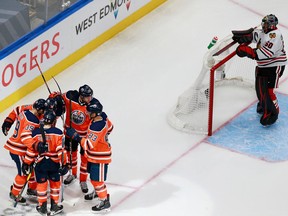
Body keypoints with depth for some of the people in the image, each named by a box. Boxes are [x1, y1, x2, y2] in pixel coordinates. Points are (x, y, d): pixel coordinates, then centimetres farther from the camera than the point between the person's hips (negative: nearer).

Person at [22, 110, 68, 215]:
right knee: (55, 183, 16)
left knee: (41, 184, 14)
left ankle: (42, 207, 21)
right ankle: (54, 206, 22)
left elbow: (31, 150, -2)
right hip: (54, 163, -1)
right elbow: (61, 149, -13)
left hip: (40, 163, 1)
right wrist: (64, 164, -5)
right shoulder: (57, 133, -12)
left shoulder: (35, 133, -7)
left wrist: (27, 163, 8)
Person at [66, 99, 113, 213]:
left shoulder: (97, 127, -35)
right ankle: (97, 191, 52)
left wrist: (76, 136, -34)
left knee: (97, 179, -1)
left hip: (100, 157, -10)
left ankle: (105, 202, 11)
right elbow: (109, 127, 14)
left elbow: (90, 145, -33)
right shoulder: (102, 116, -7)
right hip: (94, 155, 10)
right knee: (93, 174, 28)